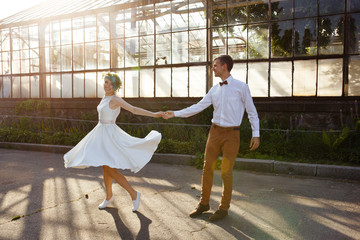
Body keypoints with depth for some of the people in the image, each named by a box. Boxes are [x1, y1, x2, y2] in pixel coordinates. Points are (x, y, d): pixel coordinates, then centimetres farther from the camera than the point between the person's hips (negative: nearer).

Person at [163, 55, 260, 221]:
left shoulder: (241, 87, -4)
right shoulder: (214, 90, 9)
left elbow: (252, 111, 0)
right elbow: (198, 107, 9)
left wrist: (256, 134, -5)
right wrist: (175, 114, 6)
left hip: (231, 134, -4)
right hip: (215, 132, 5)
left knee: (226, 172, 2)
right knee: (207, 168, 8)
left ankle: (224, 208, 21)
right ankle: (204, 203, 25)